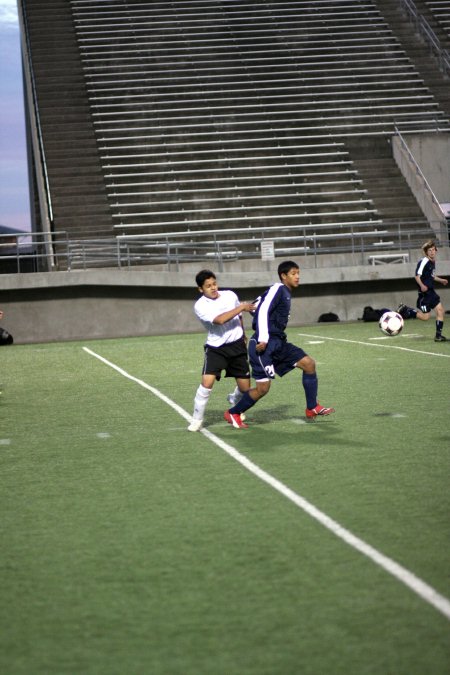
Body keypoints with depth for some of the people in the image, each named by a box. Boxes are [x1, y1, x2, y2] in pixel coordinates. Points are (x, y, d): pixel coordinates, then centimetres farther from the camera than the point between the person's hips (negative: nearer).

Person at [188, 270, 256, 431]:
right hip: (216, 348, -4)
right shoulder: (200, 306, -14)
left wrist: (243, 336, 32)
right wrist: (241, 307, -25)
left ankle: (234, 401, 42)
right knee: (207, 382, -21)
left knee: (245, 387, 4)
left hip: (237, 345, 4)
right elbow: (219, 320, -29)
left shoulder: (230, 295, 1)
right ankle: (197, 419, -4)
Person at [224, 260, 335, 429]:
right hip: (264, 345, -9)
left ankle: (312, 408, 10)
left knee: (309, 363, 1)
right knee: (263, 387, -8)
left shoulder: (285, 293, 17)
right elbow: (263, 311, -20)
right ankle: (233, 413, 12)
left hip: (278, 343, 9)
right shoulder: (277, 289, -10)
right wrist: (262, 339, -23)